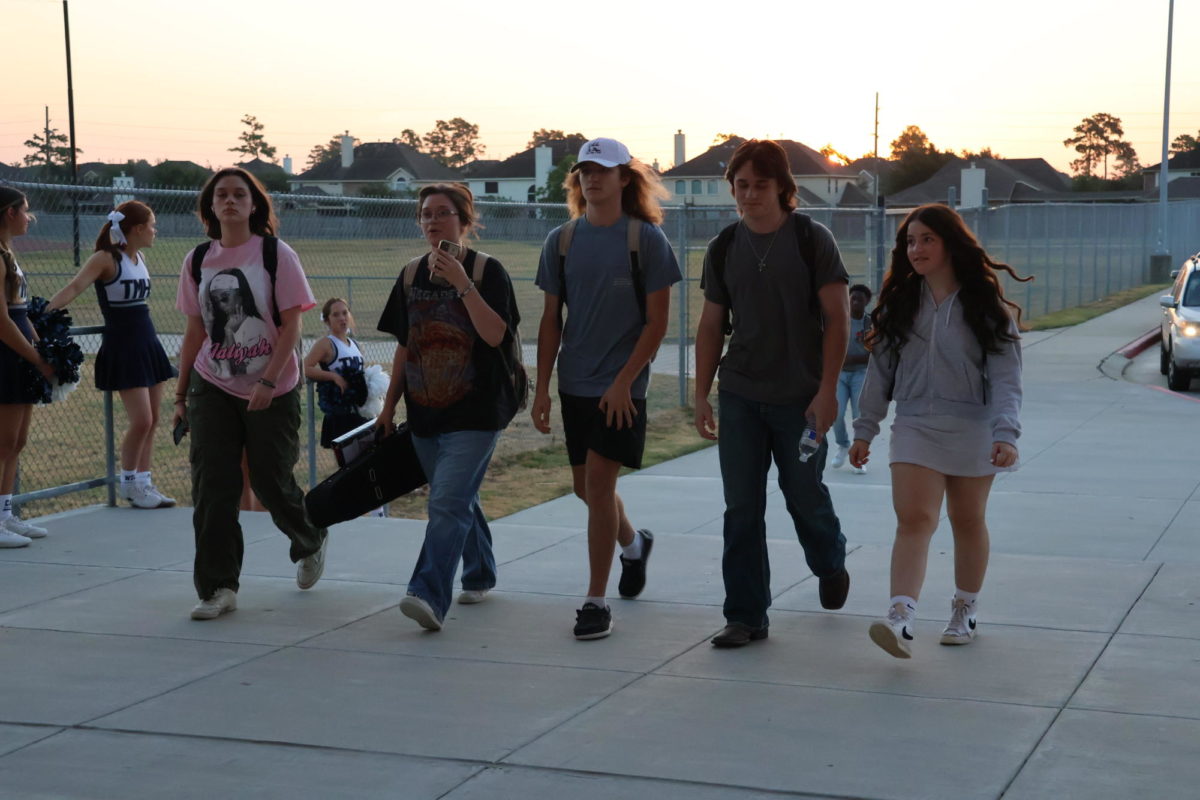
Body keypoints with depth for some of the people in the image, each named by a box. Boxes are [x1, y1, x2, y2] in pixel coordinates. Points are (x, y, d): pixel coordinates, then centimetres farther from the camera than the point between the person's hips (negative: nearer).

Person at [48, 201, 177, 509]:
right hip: (122, 347, -8)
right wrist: (43, 314, -37)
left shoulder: (140, 259, 11)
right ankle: (128, 484, 8)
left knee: (152, 421, 8)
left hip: (146, 343, 8)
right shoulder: (106, 259, -12)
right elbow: (74, 288, -24)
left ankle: (143, 483, 17)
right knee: (141, 421, -10)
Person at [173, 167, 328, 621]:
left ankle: (311, 542, 36)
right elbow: (195, 331, 11)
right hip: (212, 390, 3)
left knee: (271, 482, 4)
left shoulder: (276, 255, -6)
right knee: (211, 488, -5)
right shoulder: (197, 261, 5)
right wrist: (181, 394, 9)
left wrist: (268, 382, -20)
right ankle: (218, 588, 1)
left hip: (272, 391, -3)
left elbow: (291, 325, -10)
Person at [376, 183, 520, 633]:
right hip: (425, 411, 6)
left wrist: (463, 284, -25)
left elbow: (495, 335, -18)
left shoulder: (487, 271, -6)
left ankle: (430, 596, -22)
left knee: (447, 502, -16)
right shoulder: (411, 276, 10)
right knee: (458, 500, 16)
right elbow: (404, 347, 16)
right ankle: (480, 575, 33)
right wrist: (390, 403, 15)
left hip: (474, 411, -6)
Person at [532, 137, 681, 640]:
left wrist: (623, 382, -14)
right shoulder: (561, 240, 6)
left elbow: (657, 321, -7)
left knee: (599, 481, -11)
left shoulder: (646, 239, -6)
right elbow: (551, 320, 9)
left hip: (621, 385, -5)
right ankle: (634, 543, 45)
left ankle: (596, 602, -3)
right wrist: (542, 387, 3)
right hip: (575, 384, 5)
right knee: (586, 485, 14)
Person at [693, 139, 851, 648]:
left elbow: (836, 319, -7)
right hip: (740, 397, 3)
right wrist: (701, 394, 6)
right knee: (741, 510, 1)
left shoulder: (812, 240, -5)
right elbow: (711, 325, 11)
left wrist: (827, 390, -14)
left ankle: (831, 564, 40)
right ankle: (746, 617, 8)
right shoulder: (723, 249, 5)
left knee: (805, 496, 9)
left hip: (799, 398, -3)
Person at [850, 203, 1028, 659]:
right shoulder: (900, 303, 7)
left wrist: (1006, 433, -22)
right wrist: (865, 429, 7)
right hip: (915, 427, 2)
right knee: (914, 519, -12)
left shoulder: (984, 305, -3)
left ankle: (965, 611, 30)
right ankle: (900, 619, -24)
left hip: (972, 429, -1)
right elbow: (881, 370, 10)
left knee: (967, 521, 12)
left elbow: (1005, 376, -9)